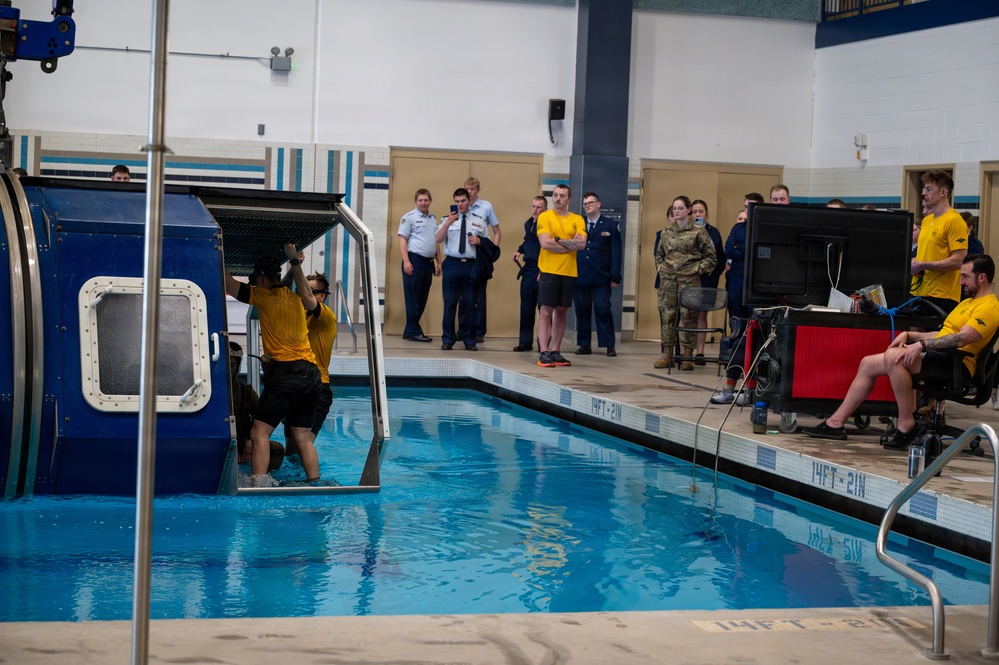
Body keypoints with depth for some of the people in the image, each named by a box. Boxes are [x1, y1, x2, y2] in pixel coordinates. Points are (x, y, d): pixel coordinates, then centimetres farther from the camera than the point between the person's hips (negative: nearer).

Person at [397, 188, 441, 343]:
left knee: (422, 300, 7)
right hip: (414, 260, -7)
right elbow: (402, 240, -8)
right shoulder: (409, 218, -3)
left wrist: (439, 262, 18)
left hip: (428, 262, 7)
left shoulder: (433, 219, 18)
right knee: (413, 299, -4)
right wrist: (406, 261, -17)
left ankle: (409, 331, 13)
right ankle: (414, 332, -1)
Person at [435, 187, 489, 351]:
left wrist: (479, 241, -5)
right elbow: (438, 239, -6)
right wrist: (448, 223, -19)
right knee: (450, 303, -1)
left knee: (470, 304, 4)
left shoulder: (479, 221, 12)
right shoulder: (447, 219, 7)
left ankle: (469, 341, 11)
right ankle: (447, 340, 5)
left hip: (471, 265, 1)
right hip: (452, 264, -1)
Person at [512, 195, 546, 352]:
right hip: (528, 269, 7)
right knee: (526, 307, 10)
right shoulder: (528, 223, 12)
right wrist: (520, 251, 14)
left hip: (542, 270, -7)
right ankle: (526, 342, 16)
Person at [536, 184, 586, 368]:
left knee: (561, 312, 8)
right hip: (549, 271, -4)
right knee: (546, 312, -5)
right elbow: (545, 243, -14)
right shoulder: (545, 217, -1)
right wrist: (571, 244, -8)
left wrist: (558, 240, -10)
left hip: (569, 273, 4)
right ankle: (544, 353, -7)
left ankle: (555, 352, 14)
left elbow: (582, 243, -6)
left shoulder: (578, 220, 8)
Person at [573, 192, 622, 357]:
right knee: (582, 312, 3)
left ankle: (609, 346, 1)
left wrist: (615, 276, -6)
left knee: (603, 311, -4)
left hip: (601, 277, -2)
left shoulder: (611, 225, 6)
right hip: (579, 277, 2)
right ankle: (584, 345, 9)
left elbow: (616, 252, 2)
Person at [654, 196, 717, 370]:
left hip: (689, 279, -4)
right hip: (668, 279, 4)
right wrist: (659, 266, 10)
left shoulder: (698, 232, 0)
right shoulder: (666, 232, 12)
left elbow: (711, 257, 2)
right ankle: (667, 354, 7)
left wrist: (698, 269, -7)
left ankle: (686, 356, -3)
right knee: (666, 314, 2)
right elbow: (659, 254, 27)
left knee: (688, 315, -6)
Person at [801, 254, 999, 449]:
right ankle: (835, 423, 6)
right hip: (936, 357, 11)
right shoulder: (967, 302, 26)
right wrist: (909, 335, 13)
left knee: (893, 357, -32)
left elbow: (962, 338, -23)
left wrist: (921, 345, -28)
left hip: (956, 362, -11)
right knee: (868, 364, 6)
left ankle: (907, 424, -24)